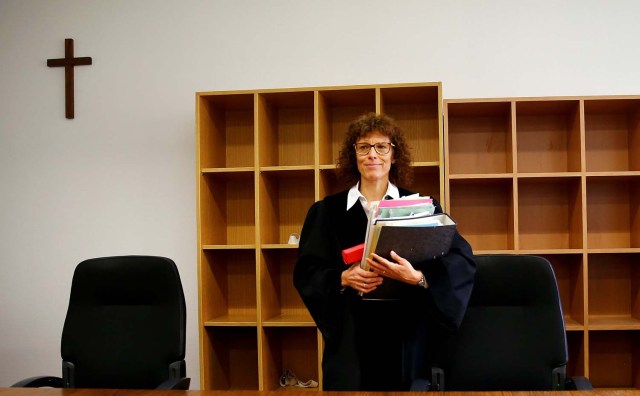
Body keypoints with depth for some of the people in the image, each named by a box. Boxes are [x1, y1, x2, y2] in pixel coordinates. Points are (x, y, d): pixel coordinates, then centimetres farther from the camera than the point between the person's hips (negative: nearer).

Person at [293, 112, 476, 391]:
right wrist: (343, 279, -17)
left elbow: (462, 260, -7)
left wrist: (417, 276, -24)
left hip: (408, 339, 0)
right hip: (351, 340, 0)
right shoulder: (327, 211, 6)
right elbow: (305, 272, 2)